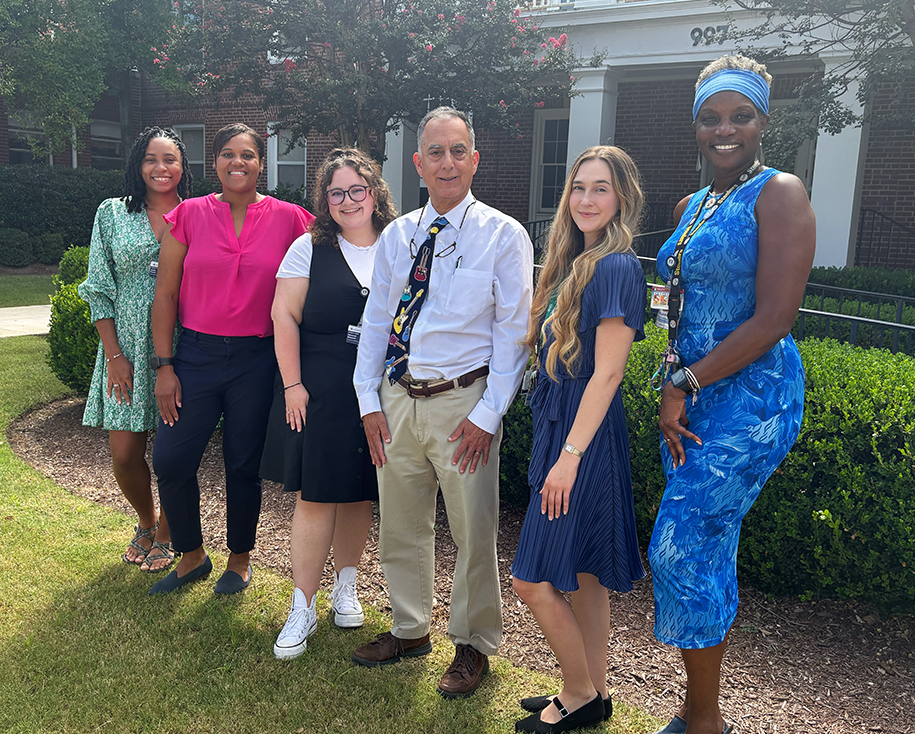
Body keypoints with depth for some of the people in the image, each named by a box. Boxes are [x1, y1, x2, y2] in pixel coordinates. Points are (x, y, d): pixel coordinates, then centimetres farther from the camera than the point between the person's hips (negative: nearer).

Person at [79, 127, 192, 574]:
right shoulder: (112, 214, 5)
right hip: (128, 349, 1)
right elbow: (99, 290, 4)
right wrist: (113, 354, -4)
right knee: (124, 455, 2)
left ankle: (165, 535, 28)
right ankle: (145, 520, 32)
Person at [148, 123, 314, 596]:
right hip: (196, 354, 1)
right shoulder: (189, 215, 2)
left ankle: (240, 560, 30)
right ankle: (192, 557, 25)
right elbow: (166, 295, 3)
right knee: (170, 461, 1)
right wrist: (164, 366, -3)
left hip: (257, 360, -1)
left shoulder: (288, 219, 0)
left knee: (243, 465, 8)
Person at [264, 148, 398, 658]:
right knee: (315, 495, -1)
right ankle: (303, 608, 10)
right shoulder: (309, 248, 3)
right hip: (320, 392, -1)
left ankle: (346, 587, 31)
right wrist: (293, 384, -7)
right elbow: (285, 316, 0)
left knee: (360, 492, 11)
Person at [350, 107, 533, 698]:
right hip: (396, 400, 5)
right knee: (401, 526, 16)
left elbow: (514, 331, -7)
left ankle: (473, 644, 28)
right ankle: (411, 630, 37)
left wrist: (487, 414, -13)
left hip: (462, 404, -4)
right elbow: (376, 320, 11)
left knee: (473, 532, 5)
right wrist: (369, 399, 4)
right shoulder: (397, 236, 8)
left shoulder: (503, 236, -5)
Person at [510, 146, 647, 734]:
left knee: (534, 580, -2)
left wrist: (570, 454, -20)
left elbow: (606, 372, -19)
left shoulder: (616, 268, -15)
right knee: (584, 575, 17)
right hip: (563, 431, 9)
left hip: (586, 439, -9)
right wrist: (563, 450, 12)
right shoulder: (577, 264, 13)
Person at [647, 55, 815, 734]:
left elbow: (773, 320, -18)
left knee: (680, 550, -7)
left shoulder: (779, 194, -10)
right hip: (692, 399, 8)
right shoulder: (691, 208, 15)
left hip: (752, 398, -8)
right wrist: (676, 392, 4)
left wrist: (685, 385, -15)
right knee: (711, 551, 13)